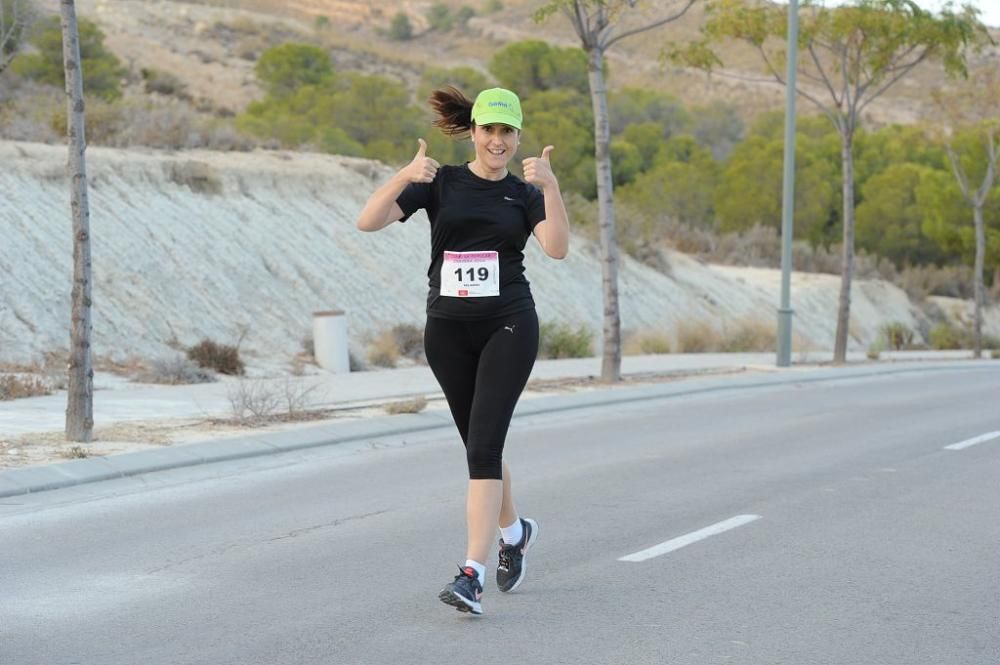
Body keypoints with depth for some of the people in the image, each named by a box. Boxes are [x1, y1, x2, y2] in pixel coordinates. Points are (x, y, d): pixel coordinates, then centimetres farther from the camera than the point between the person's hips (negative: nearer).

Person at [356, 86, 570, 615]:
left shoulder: (524, 194, 5)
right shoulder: (440, 183, 5)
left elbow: (557, 248, -14)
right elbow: (368, 221, -8)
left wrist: (550, 184, -24)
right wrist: (405, 176, -23)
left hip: (508, 327, -2)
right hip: (448, 330, 2)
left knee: (484, 442, -14)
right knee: (479, 447, 13)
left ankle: (472, 575, -18)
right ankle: (514, 531, 41)